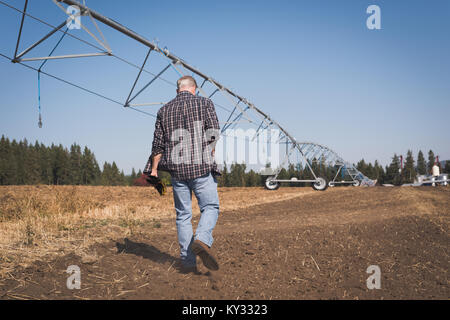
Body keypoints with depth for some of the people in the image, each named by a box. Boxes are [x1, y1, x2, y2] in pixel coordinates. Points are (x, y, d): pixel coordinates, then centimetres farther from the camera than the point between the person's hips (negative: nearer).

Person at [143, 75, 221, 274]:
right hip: (201, 167, -3)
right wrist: (208, 155, 7)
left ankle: (187, 262, 8)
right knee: (210, 207, 7)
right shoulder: (204, 103, 4)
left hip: (176, 169, 3)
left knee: (183, 215, 9)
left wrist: (154, 170, 15)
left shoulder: (164, 110, 12)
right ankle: (201, 240, -21)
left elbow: (158, 143, 9)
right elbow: (213, 133, -7)